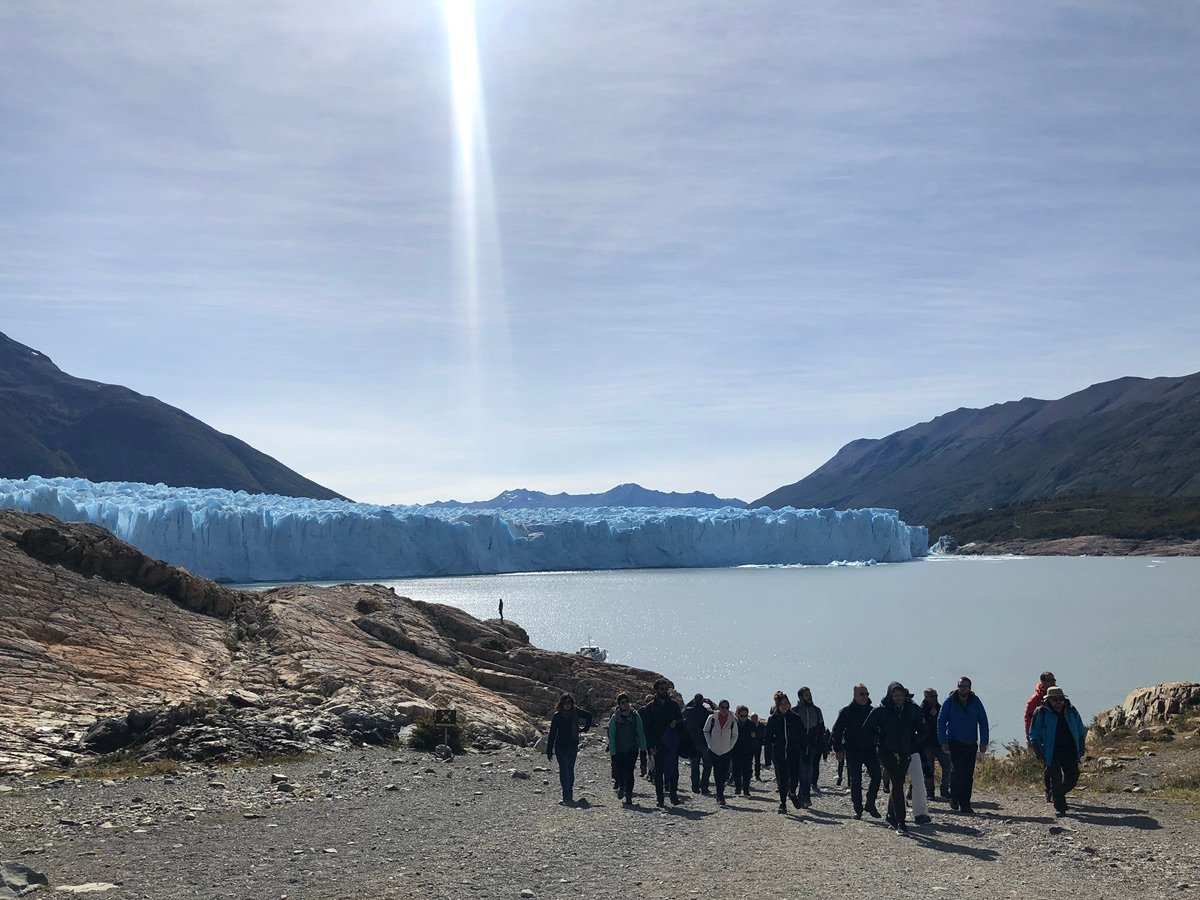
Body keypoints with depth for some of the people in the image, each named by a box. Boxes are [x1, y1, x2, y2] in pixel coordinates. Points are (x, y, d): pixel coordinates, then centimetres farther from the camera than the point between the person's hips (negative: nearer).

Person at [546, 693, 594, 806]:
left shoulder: (575, 713, 1)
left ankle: (568, 796, 15)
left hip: (573, 746, 2)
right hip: (560, 747, -2)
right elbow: (552, 734, -2)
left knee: (570, 770, 7)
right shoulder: (557, 716, -3)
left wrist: (585, 728, 17)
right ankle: (567, 796, -19)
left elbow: (589, 715, 19)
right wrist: (549, 751, -4)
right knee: (564, 770, -12)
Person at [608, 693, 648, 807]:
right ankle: (621, 787, 34)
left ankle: (629, 796, 1)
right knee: (619, 771, 2)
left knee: (629, 772, -9)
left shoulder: (635, 716, -1)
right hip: (619, 750, 0)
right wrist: (613, 753, -7)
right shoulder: (615, 718, -4)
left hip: (632, 750, 0)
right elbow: (611, 736, -2)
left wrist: (643, 749, 0)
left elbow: (640, 733, 4)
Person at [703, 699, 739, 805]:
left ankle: (719, 795, 7)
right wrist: (710, 743, -1)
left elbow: (735, 735, 11)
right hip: (713, 751, 0)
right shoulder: (712, 718, -4)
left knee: (724, 774, -4)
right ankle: (720, 795, 7)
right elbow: (706, 731, 8)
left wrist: (730, 746, 2)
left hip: (727, 751, 0)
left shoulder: (732, 720, -2)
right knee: (717, 773, 0)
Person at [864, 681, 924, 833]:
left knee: (898, 783, 11)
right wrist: (880, 740, -5)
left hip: (905, 752, 4)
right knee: (897, 783, -13)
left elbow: (920, 728, 16)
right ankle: (900, 822, -13)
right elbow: (867, 728, 2)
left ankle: (891, 815, 30)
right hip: (887, 752, -4)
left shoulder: (912, 709, 1)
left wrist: (914, 741, 4)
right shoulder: (881, 710, -7)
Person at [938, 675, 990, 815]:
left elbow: (983, 722, 6)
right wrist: (943, 742, -6)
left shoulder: (976, 702, 1)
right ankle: (955, 797, 2)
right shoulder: (950, 702, -4)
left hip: (971, 744, 2)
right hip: (954, 743, -2)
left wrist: (983, 742, 0)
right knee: (958, 770, -16)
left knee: (968, 776, 4)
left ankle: (965, 804, 12)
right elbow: (941, 721, 0)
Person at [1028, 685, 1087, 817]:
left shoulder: (1071, 711, 7)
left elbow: (1081, 731, 19)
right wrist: (1039, 753, -8)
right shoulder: (1041, 713, -5)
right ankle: (1059, 807, 8)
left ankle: (1056, 794, 29)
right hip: (1052, 754, -4)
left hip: (1070, 752, 4)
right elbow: (1033, 735, -1)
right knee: (1055, 780, -3)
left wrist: (1080, 750, 12)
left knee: (1072, 778, 2)